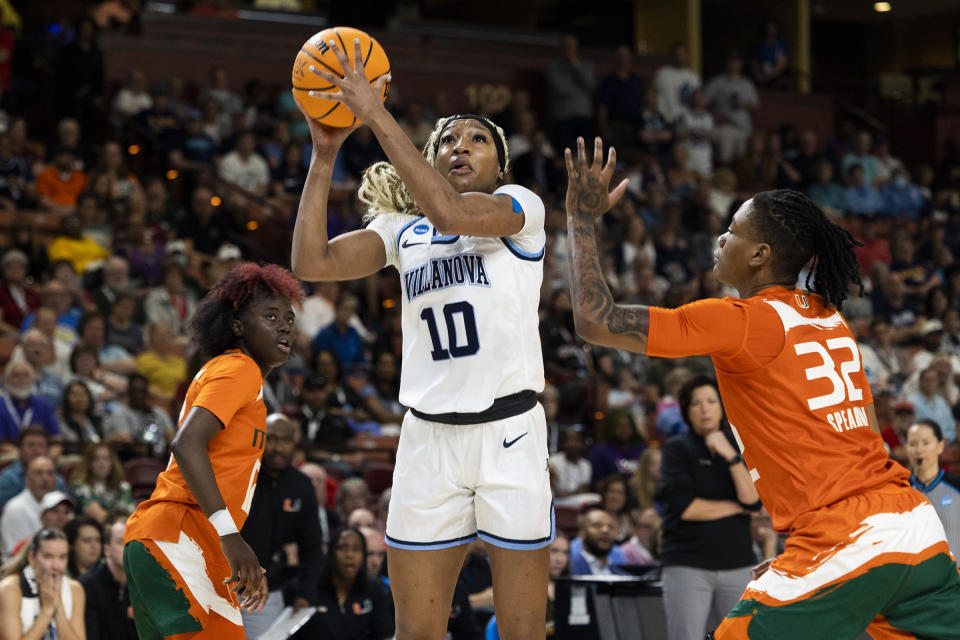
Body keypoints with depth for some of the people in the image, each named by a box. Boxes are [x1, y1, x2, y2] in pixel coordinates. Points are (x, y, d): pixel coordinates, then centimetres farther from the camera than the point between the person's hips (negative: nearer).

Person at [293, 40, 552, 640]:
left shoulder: (521, 207, 1)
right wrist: (325, 154, -6)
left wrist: (376, 113, -20)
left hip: (509, 432, -4)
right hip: (429, 436, 4)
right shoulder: (402, 230, 13)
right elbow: (313, 262, -2)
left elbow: (449, 212, -21)